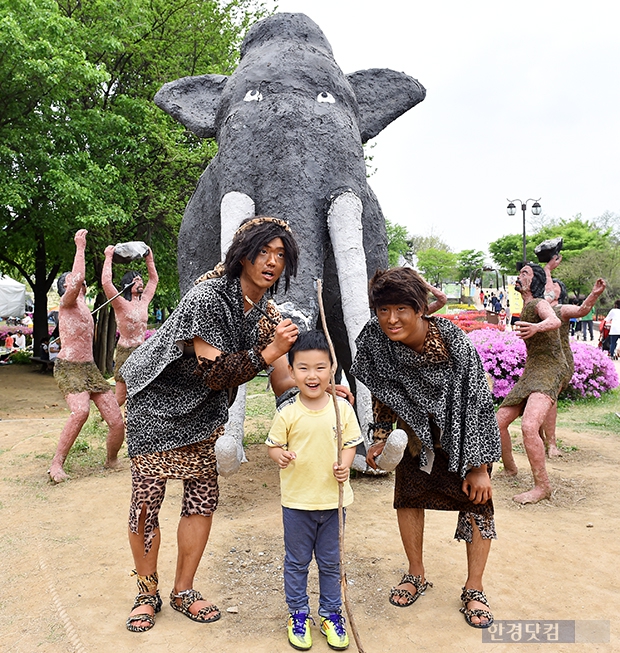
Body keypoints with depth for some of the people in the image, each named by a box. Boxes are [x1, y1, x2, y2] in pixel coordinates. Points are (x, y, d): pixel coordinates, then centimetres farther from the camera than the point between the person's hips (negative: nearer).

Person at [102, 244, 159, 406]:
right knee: (121, 396, -3)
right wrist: (108, 257, -16)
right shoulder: (121, 303, -8)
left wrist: (149, 259, 16)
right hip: (126, 352, -6)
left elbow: (154, 279, 21)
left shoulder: (144, 301, 9)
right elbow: (106, 282, -22)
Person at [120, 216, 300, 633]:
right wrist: (268, 352, -31)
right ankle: (148, 593, 21)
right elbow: (214, 372, -29)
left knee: (202, 500, 6)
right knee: (146, 503, -2)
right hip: (160, 404, -6)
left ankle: (184, 592, 24)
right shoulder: (208, 298, -25)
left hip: (201, 412, 7)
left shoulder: (268, 313, -2)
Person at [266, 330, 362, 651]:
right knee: (297, 562, 16)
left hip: (333, 499, 1)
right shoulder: (287, 412, -11)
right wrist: (280, 456, -25)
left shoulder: (343, 408, -7)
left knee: (331, 562, 17)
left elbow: (351, 443, 2)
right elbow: (274, 445, -4)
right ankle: (298, 614, 36)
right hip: (297, 501, -1)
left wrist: (344, 465, -16)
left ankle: (331, 613, 37)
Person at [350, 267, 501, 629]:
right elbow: (385, 393, -2)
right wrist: (380, 438, -1)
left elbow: (476, 405, -25)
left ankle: (474, 589, 16)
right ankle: (417, 575, 26)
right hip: (420, 429, 4)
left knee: (477, 501, -2)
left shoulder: (454, 342, -33)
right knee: (408, 493, 6)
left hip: (466, 430, -3)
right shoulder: (376, 340, -21)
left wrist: (479, 467, -22)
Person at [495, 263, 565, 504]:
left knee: (529, 426, -28)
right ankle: (509, 469, 25)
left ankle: (542, 486, -16)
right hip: (530, 372, 9)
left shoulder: (538, 303, -11)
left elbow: (555, 321, -35)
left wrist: (537, 326, -54)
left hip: (549, 371, -9)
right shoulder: (526, 307, 16)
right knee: (498, 422, 4)